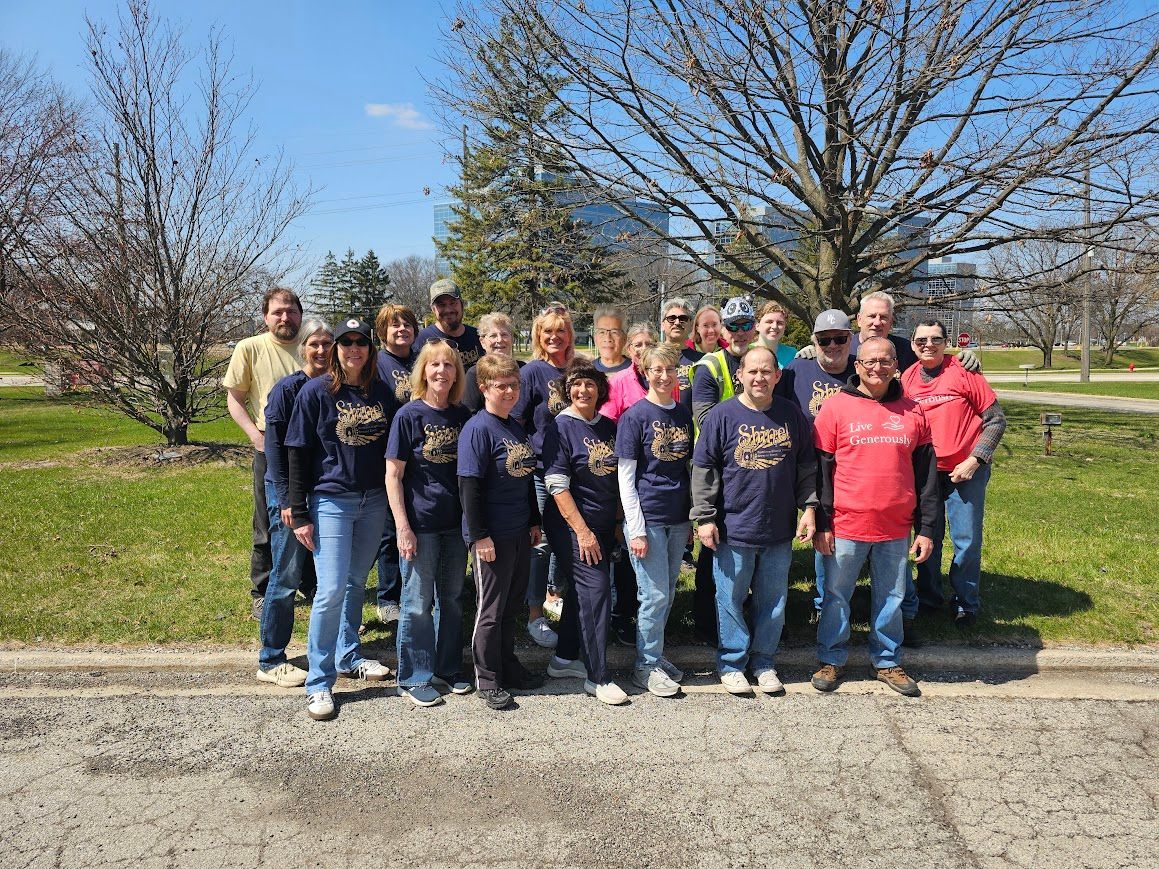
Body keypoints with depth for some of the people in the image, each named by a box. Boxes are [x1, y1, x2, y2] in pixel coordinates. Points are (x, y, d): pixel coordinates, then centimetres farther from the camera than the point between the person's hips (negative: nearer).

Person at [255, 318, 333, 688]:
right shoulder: (287, 389, -8)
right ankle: (271, 661, 12)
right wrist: (285, 499, -15)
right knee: (286, 577, -1)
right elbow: (275, 447, -11)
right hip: (291, 492, -5)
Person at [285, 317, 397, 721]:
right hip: (331, 501, -4)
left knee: (357, 582, 16)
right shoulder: (316, 392, -6)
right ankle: (319, 683, 4)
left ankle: (349, 655, 34)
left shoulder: (382, 393, 5)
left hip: (374, 501, 4)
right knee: (331, 589, -7)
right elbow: (298, 454, -5)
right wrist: (299, 514, -9)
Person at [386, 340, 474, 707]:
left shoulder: (463, 416, 4)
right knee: (418, 603, 5)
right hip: (420, 524, -5)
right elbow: (393, 475, -9)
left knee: (452, 599, 14)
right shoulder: (409, 415, -9)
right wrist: (403, 527, -15)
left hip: (456, 522, 5)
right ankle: (414, 679, 19)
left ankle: (447, 670, 30)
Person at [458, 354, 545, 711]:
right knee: (491, 609, 4)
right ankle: (487, 679, 17)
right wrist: (479, 535, -19)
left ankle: (508, 665, 32)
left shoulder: (517, 428, 11)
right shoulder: (478, 429, -14)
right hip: (493, 536, -8)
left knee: (512, 604, 17)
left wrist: (534, 521, 19)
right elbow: (469, 486, -18)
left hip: (520, 532, 8)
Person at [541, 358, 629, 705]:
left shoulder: (609, 427, 9)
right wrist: (583, 531, -18)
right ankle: (597, 677, -1)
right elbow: (557, 485, -15)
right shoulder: (560, 427, -11)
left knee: (583, 590, 13)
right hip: (573, 526, -7)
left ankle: (564, 660, 28)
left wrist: (616, 523, 11)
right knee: (596, 589, -10)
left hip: (603, 526, 7)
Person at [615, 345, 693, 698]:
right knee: (655, 594, -2)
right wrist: (636, 530, -13)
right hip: (647, 518, -5)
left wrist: (694, 517, 11)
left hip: (678, 518, 5)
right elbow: (625, 477, -9)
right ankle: (646, 666, 14)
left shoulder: (684, 414, 9)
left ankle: (654, 655, 28)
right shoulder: (635, 416, -7)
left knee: (667, 594, 13)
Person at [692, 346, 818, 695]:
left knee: (773, 600, 12)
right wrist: (704, 518, -7)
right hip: (733, 529, -3)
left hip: (780, 530, 3)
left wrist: (809, 508, 3)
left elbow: (807, 467, 11)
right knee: (731, 599, 7)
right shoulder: (722, 416, -5)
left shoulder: (793, 415, 4)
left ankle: (764, 662, 29)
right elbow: (703, 470, -4)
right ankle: (731, 663, 23)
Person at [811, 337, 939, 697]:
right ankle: (831, 660, 26)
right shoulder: (836, 407, -2)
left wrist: (926, 528, 4)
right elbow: (820, 469, -3)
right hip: (846, 526, -2)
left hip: (897, 529, 3)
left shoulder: (913, 412, 6)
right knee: (836, 596, 9)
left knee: (891, 597, 14)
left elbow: (926, 473, 8)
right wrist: (821, 523, -6)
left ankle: (887, 661, 31)